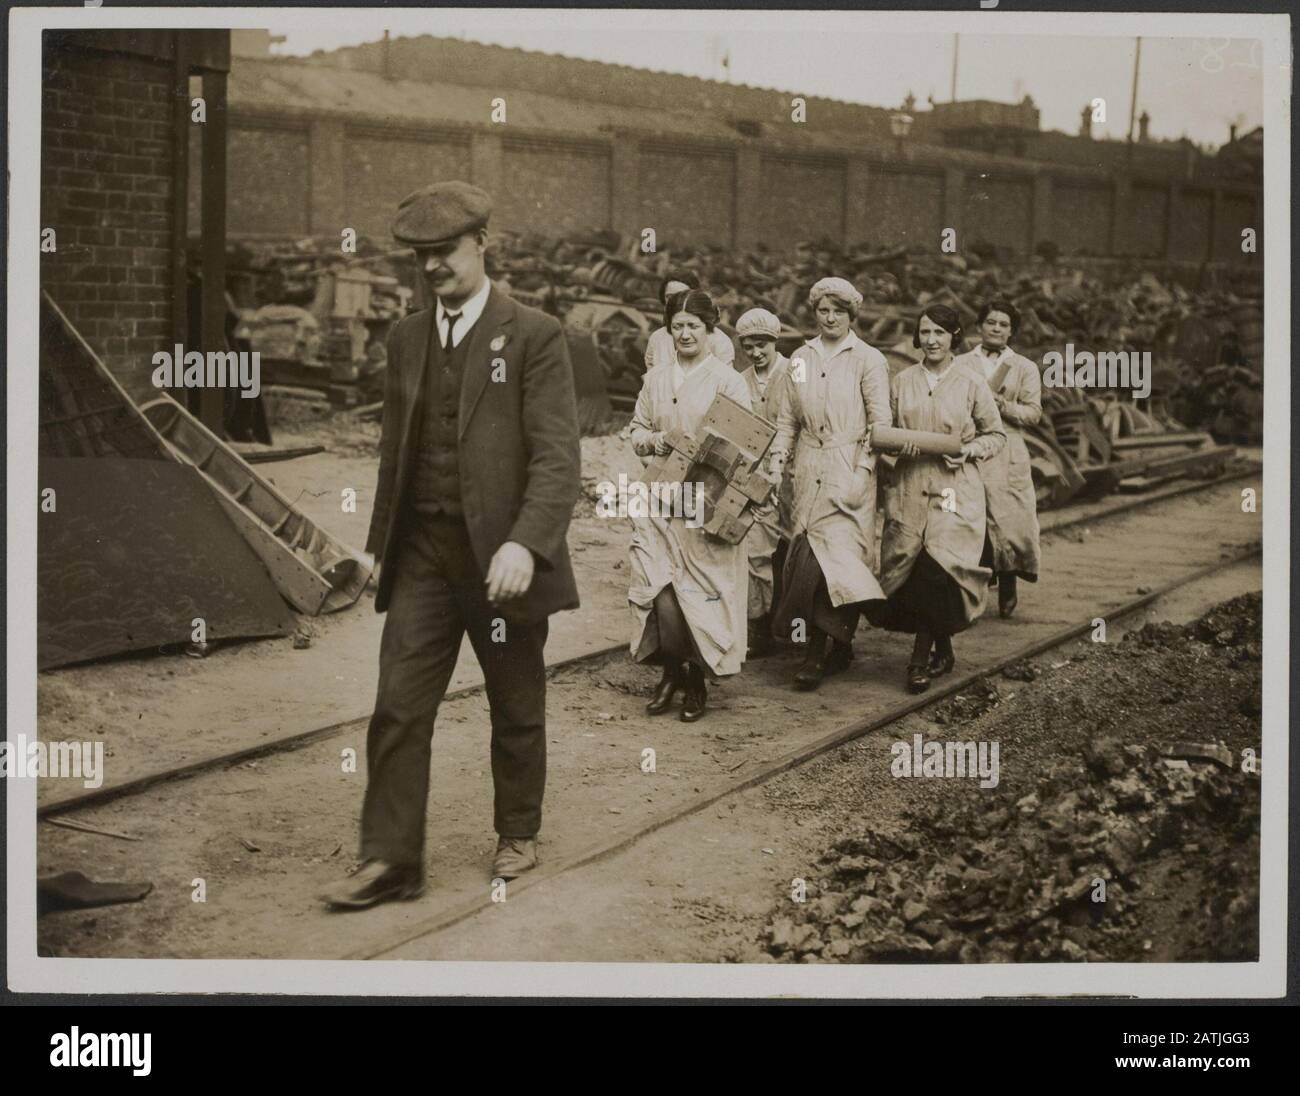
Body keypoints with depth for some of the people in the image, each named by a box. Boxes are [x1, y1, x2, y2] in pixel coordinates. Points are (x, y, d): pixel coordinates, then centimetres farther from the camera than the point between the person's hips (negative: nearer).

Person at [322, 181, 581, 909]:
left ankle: (519, 834, 30)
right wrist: (380, 541, 15)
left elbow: (557, 457, -14)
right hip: (422, 550, 4)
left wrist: (525, 543, -26)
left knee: (517, 710, 11)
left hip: (501, 553, -4)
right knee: (398, 707, -1)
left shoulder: (534, 336, -7)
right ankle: (391, 860, 5)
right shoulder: (407, 338, 11)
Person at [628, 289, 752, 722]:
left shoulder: (726, 379, -1)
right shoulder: (655, 379, 14)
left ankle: (693, 676, 12)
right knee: (657, 587, -6)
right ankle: (674, 671, 11)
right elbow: (636, 427, 20)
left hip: (707, 502, -4)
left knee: (702, 588, -4)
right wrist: (653, 441, -1)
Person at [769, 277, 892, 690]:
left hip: (848, 470, -4)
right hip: (809, 469, 4)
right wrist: (777, 459, 3)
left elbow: (881, 423, -4)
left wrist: (862, 471, -12)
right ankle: (816, 651, 6)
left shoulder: (868, 359, -1)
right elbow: (788, 419, 16)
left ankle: (818, 652, -7)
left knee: (840, 553, -12)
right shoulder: (801, 358, 12)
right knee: (809, 556, 1)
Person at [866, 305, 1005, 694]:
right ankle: (941, 648, 19)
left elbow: (996, 434, 10)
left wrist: (969, 450, -8)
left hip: (955, 489, -3)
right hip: (908, 487, 3)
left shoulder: (971, 383, 3)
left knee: (939, 564, -17)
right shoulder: (901, 381, 10)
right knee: (906, 566, -2)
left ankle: (922, 656, -4)